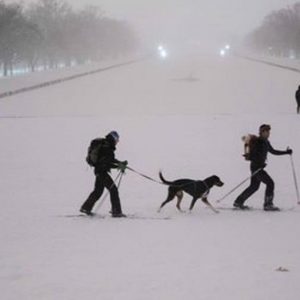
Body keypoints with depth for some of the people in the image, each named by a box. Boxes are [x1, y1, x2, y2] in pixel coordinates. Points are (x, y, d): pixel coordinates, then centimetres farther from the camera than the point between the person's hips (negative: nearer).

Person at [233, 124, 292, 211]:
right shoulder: (257, 142, -16)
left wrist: (286, 152, 18)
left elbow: (273, 151, 23)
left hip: (259, 167, 10)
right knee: (270, 183, -12)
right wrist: (260, 164, -28)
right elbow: (251, 156, -20)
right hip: (256, 167, -10)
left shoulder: (266, 142, 12)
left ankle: (238, 202, 24)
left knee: (254, 186, 16)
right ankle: (268, 204, -9)